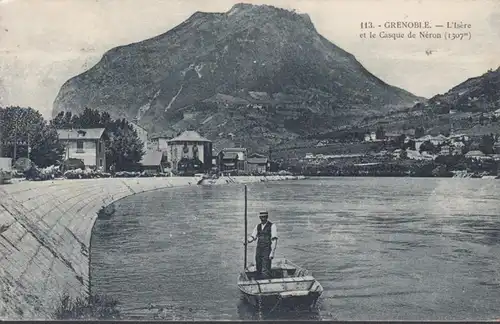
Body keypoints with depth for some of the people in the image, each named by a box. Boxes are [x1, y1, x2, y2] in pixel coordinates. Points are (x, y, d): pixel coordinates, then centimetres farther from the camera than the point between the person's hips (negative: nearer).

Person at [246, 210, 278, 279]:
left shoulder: (272, 226, -4)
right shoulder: (258, 226, 13)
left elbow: (274, 240, -8)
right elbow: (253, 237, 14)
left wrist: (272, 252, -15)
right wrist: (247, 241, -8)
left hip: (267, 251, -6)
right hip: (258, 250, 6)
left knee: (265, 271, -11)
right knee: (259, 270, 8)